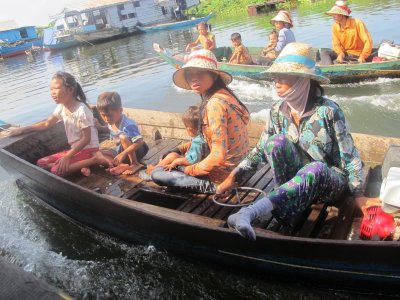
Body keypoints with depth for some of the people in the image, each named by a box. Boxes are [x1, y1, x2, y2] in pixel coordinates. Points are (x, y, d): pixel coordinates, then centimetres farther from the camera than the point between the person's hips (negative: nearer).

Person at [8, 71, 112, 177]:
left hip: (88, 149, -9)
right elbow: (47, 124, 16)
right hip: (75, 149, 9)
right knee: (41, 163, 1)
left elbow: (86, 139, -20)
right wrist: (23, 129, 9)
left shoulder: (82, 110, -22)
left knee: (57, 170, -24)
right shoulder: (61, 107, 2)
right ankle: (81, 166, -10)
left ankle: (95, 159, -16)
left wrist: (68, 156, -21)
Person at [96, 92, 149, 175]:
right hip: (121, 151, 8)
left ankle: (135, 164, -23)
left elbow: (140, 142, -39)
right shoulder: (111, 122, -6)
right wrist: (100, 127, 1)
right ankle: (122, 165, -20)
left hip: (136, 151, -8)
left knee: (123, 137, -37)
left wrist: (123, 154, -42)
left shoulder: (128, 125, -31)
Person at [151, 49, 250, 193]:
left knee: (157, 174, -2)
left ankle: (208, 185, -3)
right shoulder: (224, 94, 2)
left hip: (224, 172, -10)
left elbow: (218, 157, -28)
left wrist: (190, 170, -12)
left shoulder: (215, 103, -26)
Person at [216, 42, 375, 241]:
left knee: (315, 169, -39)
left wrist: (360, 198, -16)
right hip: (298, 178, 3)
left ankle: (249, 213, -50)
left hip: (330, 181, -3)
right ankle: (289, 203, -21)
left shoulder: (328, 111, -17)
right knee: (277, 141, -25)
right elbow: (261, 150, 2)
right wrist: (233, 177, -7)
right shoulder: (278, 110, -4)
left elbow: (350, 158, -12)